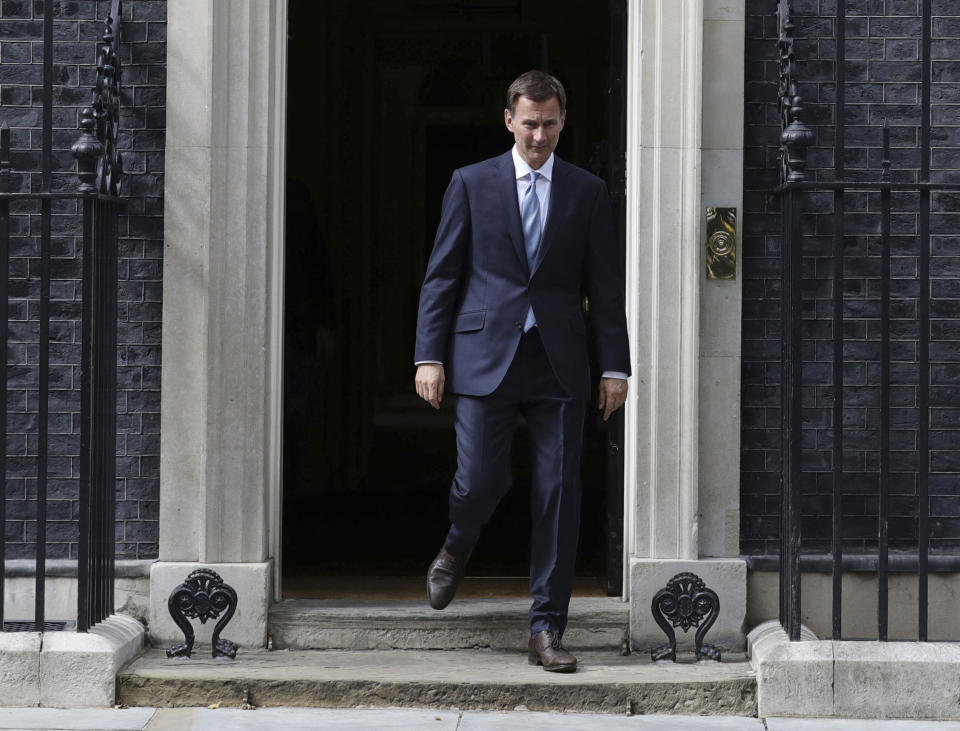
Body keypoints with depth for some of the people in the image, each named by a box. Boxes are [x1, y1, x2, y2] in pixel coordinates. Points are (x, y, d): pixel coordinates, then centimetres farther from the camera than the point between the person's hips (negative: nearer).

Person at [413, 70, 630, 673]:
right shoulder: (472, 184, 7)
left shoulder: (588, 192, 10)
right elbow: (441, 276, 6)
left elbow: (606, 285, 9)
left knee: (559, 494, -1)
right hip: (485, 358, -1)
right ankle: (457, 548, 29)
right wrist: (430, 355, -2)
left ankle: (547, 628, 7)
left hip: (559, 363, 1)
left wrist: (615, 366, 3)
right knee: (481, 480, -7)